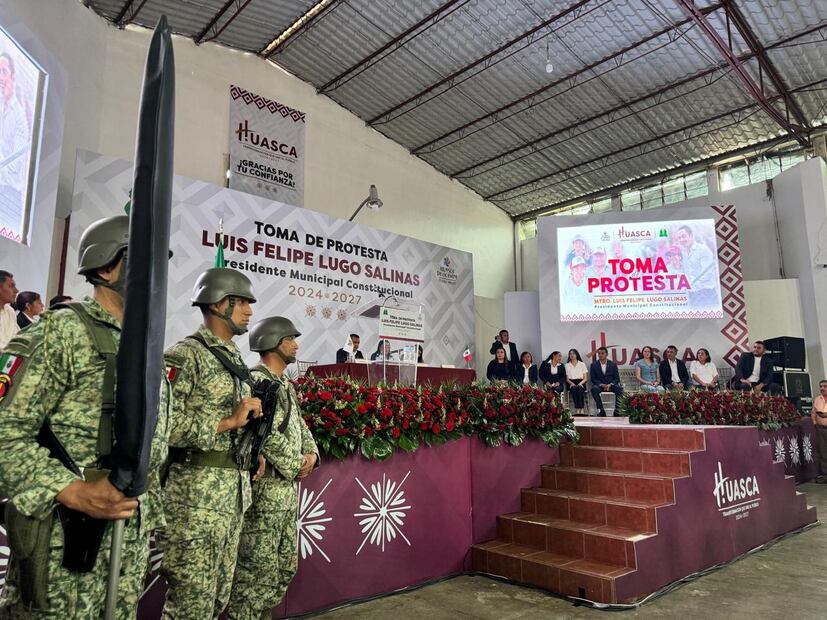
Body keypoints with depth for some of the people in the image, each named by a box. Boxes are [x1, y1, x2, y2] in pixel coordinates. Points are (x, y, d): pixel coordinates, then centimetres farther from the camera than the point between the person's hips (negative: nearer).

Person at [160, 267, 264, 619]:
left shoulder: (234, 359, 15)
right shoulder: (185, 355, -11)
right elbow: (161, 423, -22)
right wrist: (229, 422, -19)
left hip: (235, 488, 8)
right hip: (197, 490, -8)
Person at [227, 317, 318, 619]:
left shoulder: (287, 386, 16)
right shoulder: (257, 380, -13)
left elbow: (300, 427, 19)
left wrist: (311, 453, 0)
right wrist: (296, 465, -13)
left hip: (288, 486, 9)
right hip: (265, 486, -9)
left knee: (286, 565, 17)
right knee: (258, 566, -2)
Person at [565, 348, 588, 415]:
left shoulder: (582, 364, 14)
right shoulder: (567, 365, 15)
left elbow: (585, 378, 9)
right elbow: (567, 379, 10)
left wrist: (581, 383, -11)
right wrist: (571, 383, -11)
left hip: (580, 383, 0)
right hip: (571, 383, 0)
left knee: (580, 388, -36)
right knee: (574, 389, -36)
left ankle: (581, 409, -45)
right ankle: (577, 409, -44)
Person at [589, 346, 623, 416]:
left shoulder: (613, 364, 4)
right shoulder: (594, 365, 2)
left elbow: (617, 378, 3)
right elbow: (593, 379, -1)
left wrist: (610, 384, -18)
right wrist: (602, 385, -18)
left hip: (611, 385, 1)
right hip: (599, 385, -1)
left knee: (619, 388, -31)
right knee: (594, 389, -34)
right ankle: (601, 410, -29)